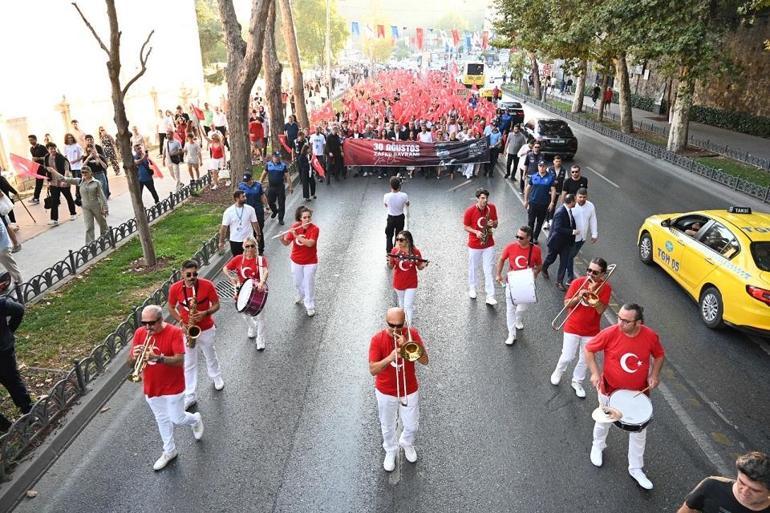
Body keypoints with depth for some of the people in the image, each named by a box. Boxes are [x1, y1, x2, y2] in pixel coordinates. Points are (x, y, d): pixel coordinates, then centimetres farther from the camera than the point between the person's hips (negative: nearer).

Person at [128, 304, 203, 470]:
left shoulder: (174, 332, -22)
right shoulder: (139, 333, -8)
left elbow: (180, 360, -29)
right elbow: (130, 364, -5)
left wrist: (158, 358, -44)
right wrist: (135, 356, -29)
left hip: (172, 387, -5)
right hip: (151, 387, 5)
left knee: (177, 419, 8)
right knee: (162, 420, 20)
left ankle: (195, 419, 41)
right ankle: (169, 451, 39)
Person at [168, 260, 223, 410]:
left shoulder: (207, 285, -19)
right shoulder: (174, 288, -15)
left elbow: (216, 305, -9)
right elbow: (171, 308, 0)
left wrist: (205, 313, -28)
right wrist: (181, 322, -14)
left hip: (206, 329, -1)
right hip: (187, 331, 1)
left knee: (210, 356, 22)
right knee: (188, 364, 8)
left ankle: (216, 377, 50)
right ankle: (190, 396, 17)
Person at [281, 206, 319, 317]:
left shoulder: (314, 229, -19)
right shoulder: (295, 227, -10)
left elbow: (309, 243, -33)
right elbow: (286, 243, -7)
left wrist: (296, 235, -37)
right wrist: (282, 239, -29)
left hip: (310, 262, -4)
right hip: (296, 261, 4)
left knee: (309, 284, 5)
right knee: (297, 282, 22)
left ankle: (310, 306, 23)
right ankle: (300, 295, 53)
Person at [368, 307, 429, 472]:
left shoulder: (412, 334, -16)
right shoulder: (377, 339, -20)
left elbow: (425, 361, -19)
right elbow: (372, 370, -23)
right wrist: (390, 357, -39)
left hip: (410, 390, 1)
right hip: (386, 392, -1)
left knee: (412, 426, 17)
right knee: (387, 426, 19)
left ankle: (407, 443, 51)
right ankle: (391, 451, 48)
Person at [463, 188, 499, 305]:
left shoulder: (492, 208, -7)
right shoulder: (470, 211, -16)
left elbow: (496, 224, 3)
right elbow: (465, 227, -5)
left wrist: (493, 223, -21)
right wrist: (476, 232, -21)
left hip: (489, 244, 1)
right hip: (474, 245, -1)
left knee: (489, 270, 0)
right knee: (472, 267, 17)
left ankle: (490, 297, 2)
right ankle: (472, 288, 40)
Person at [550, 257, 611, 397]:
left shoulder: (605, 287, -10)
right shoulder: (577, 283, -10)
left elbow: (600, 310, -19)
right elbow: (566, 305, -10)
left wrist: (593, 292, -27)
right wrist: (579, 297, -26)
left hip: (591, 331, 1)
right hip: (573, 328, -1)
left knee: (584, 360, 13)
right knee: (567, 357, 6)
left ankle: (577, 382, 34)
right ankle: (558, 372, 36)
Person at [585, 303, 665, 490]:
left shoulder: (651, 336, -19)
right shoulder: (610, 333, -25)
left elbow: (659, 355, 2)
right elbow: (589, 349, -12)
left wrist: (654, 375, -12)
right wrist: (595, 373, -21)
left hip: (638, 392, 1)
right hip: (610, 389, -1)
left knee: (639, 431, 13)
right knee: (604, 422, 22)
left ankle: (636, 469, 32)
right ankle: (598, 446, 53)